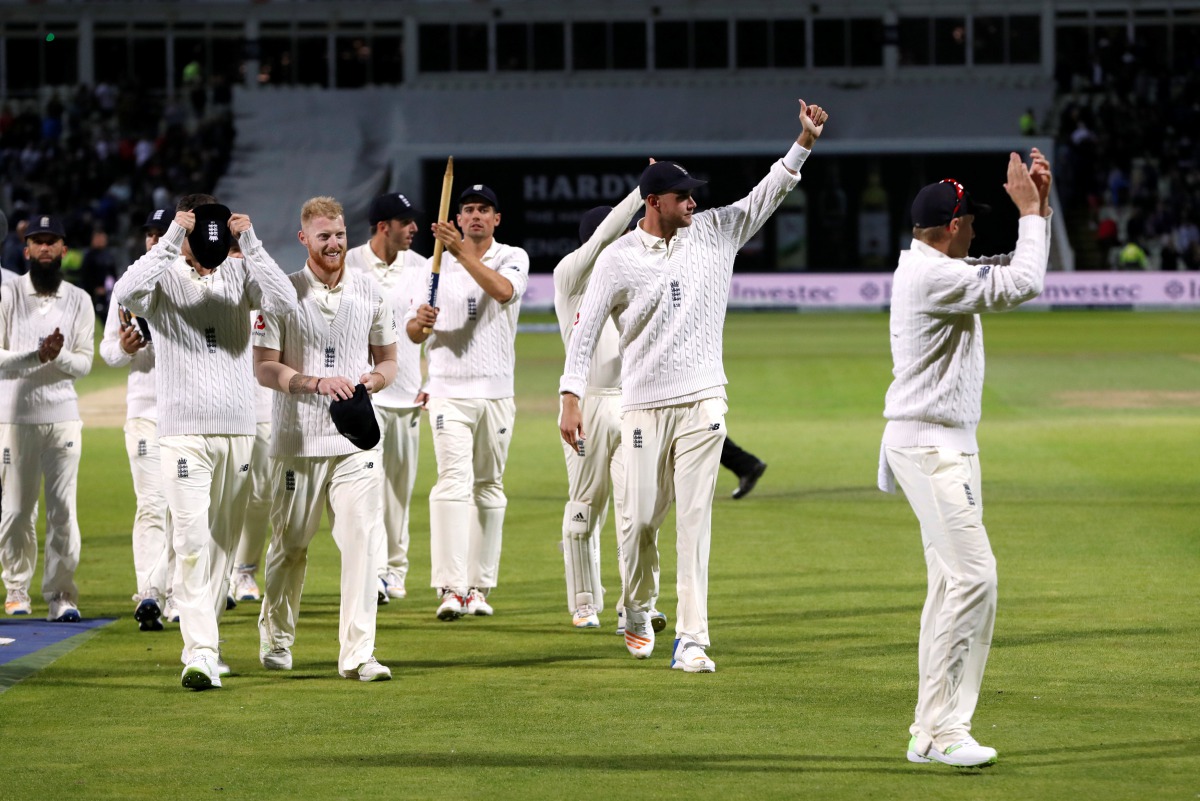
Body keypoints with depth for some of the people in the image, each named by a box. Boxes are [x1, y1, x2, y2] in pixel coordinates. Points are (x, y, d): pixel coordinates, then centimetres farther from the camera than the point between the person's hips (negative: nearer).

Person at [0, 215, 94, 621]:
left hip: (62, 415, 1)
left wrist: (59, 356, -17)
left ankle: (61, 595, -3)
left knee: (63, 508, -5)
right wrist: (36, 356, -19)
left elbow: (84, 363, 4)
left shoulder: (79, 301, 9)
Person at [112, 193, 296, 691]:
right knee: (192, 543, -12)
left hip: (238, 430, 4)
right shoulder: (165, 277, -4)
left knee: (222, 543, 11)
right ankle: (201, 653, -17)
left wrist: (250, 243, -19)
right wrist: (171, 240, -27)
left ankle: (203, 644, 23)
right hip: (183, 431, -4)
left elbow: (284, 302, -13)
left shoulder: (239, 274, 5)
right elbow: (125, 295, -26)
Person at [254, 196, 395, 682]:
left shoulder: (369, 294, 9)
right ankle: (275, 638, 29)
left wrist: (375, 379, -5)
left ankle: (357, 653, -10)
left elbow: (388, 360, 18)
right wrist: (316, 382, -21)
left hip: (357, 441, 2)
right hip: (298, 440, -2)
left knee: (362, 542, -9)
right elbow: (264, 368, -6)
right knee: (289, 544, 8)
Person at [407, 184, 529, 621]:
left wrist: (462, 250, -31)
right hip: (449, 391, -1)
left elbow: (503, 290, -22)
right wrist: (419, 320, -18)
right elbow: (412, 333, 7)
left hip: (496, 392, 1)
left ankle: (479, 585, 14)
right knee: (453, 482, -13)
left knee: (489, 487, 7)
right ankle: (450, 588, -21)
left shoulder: (512, 257, 3)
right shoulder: (438, 264, 7)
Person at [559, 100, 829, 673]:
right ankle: (637, 610, 30)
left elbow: (766, 195, 0)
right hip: (644, 405, -2)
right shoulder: (618, 259, -3)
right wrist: (570, 400, -12)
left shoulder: (713, 234, 5)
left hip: (702, 401, 2)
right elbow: (585, 330, -3)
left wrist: (804, 142, -14)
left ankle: (691, 639, -6)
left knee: (694, 518, -4)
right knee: (641, 518, 2)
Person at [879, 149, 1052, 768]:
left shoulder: (936, 268, 14)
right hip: (929, 444, -11)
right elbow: (1022, 285, -20)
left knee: (953, 583, 11)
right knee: (973, 575, -16)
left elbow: (1014, 274, 22)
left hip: (946, 445, 11)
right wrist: (1029, 211, -9)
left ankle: (932, 731, 12)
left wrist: (1039, 207, 12)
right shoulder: (933, 275, -18)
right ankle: (943, 729, -17)